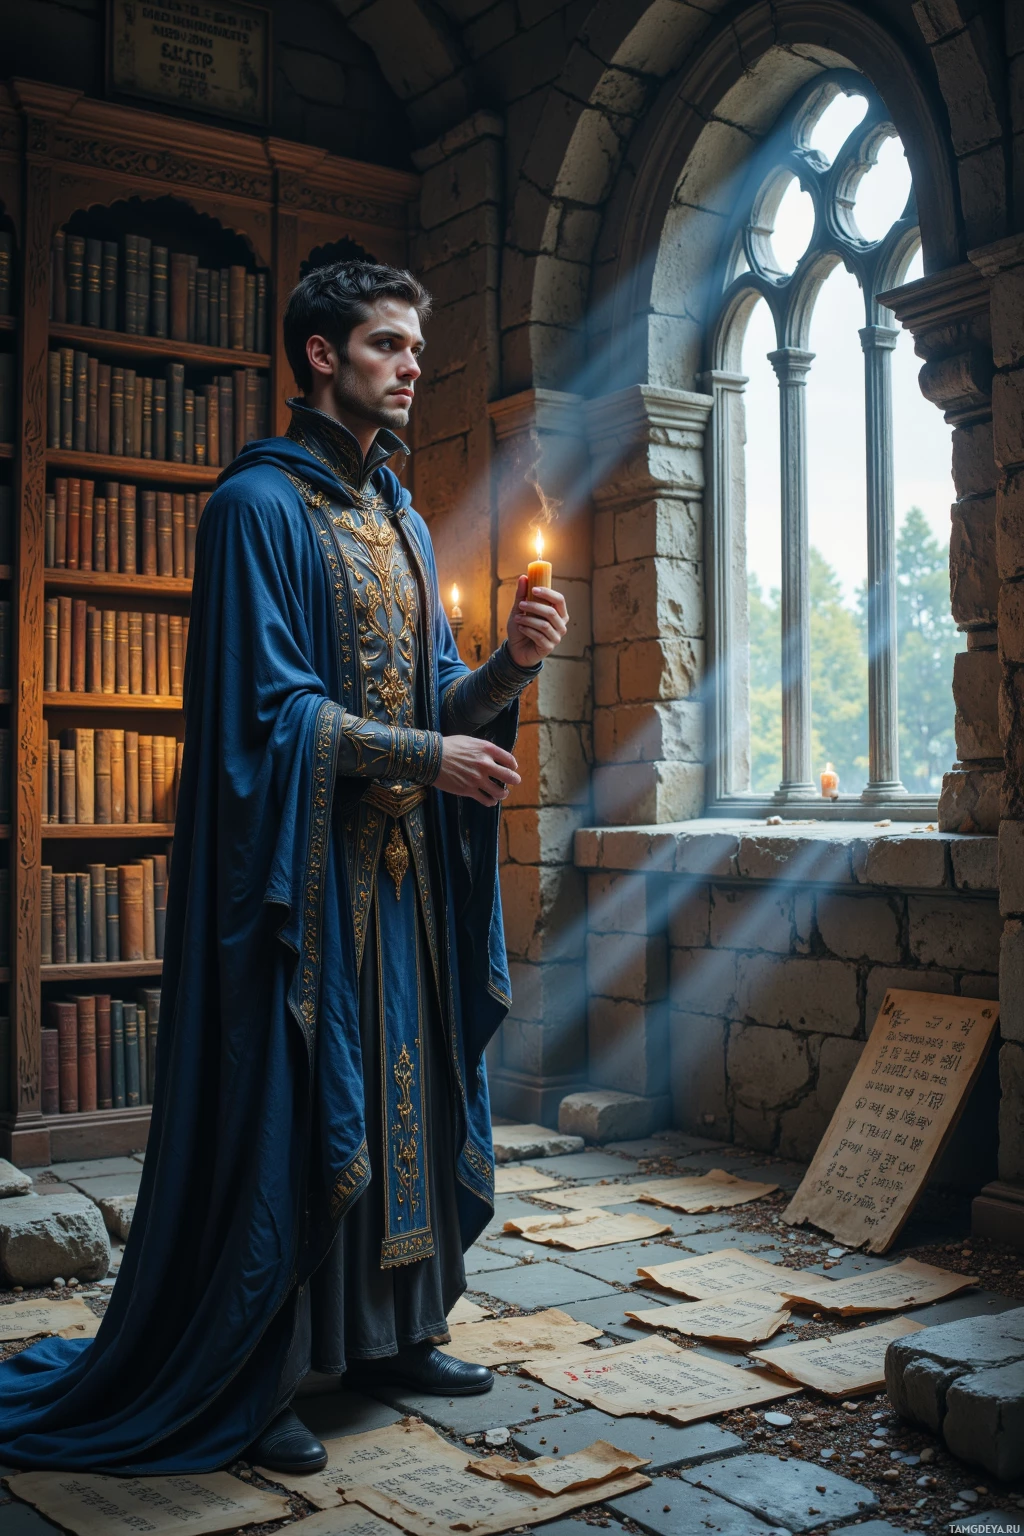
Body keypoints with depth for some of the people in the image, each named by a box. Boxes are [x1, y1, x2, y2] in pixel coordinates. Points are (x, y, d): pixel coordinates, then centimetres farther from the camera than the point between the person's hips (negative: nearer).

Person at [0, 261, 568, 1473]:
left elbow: (434, 697, 14)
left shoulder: (402, 522, 17)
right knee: (285, 1111, -2)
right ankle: (247, 1385, 11)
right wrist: (429, 757, -15)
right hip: (301, 872, -8)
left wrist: (510, 664, -5)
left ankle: (389, 1330, 27)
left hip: (404, 873, 8)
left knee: (405, 1093, 12)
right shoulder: (258, 507, -8)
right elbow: (270, 710, -16)